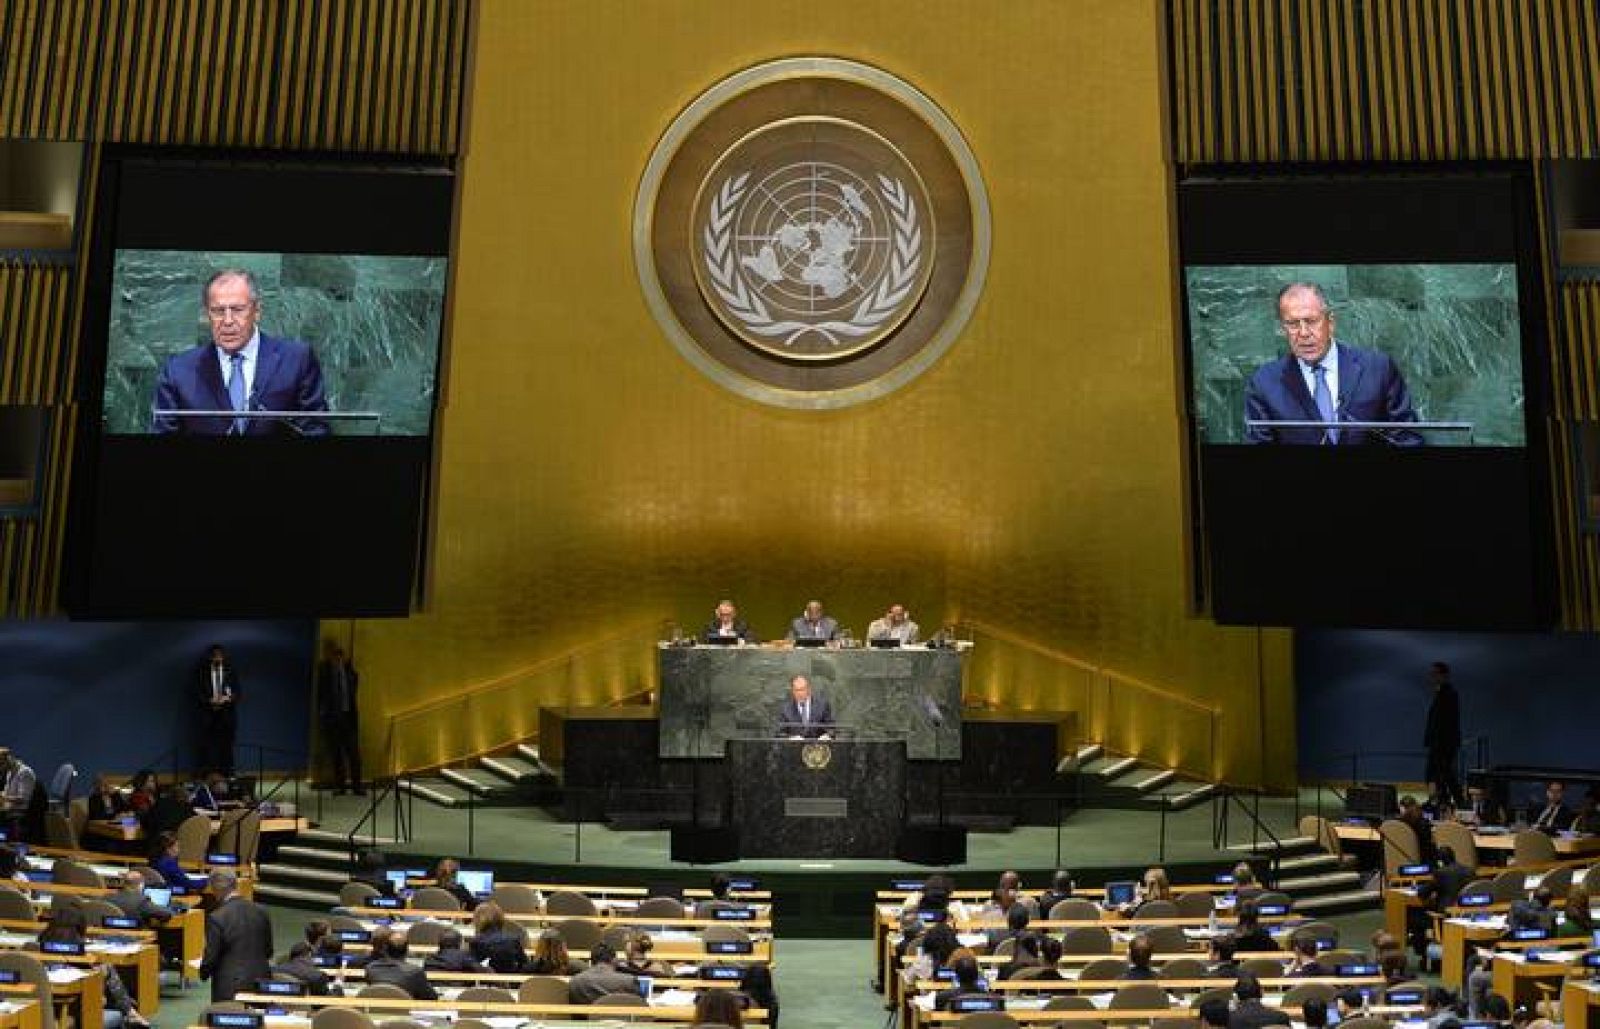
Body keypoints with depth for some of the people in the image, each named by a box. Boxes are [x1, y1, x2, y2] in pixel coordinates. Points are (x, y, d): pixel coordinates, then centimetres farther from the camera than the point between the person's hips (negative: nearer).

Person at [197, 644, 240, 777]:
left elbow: (237, 691, 6)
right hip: (208, 713, -1)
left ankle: (228, 774, 7)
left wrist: (228, 698, -13)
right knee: (207, 745, -4)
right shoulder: (203, 671, 4)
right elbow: (197, 692, 2)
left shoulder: (230, 671, 6)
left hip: (227, 714, 1)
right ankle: (205, 775, 1)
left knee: (226, 744, 2)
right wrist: (210, 701, -13)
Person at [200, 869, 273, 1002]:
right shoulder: (260, 912, 2)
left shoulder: (216, 918, -14)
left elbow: (211, 956, -8)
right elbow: (268, 951, 9)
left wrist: (203, 972, 11)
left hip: (229, 989, -5)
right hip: (260, 983, 5)